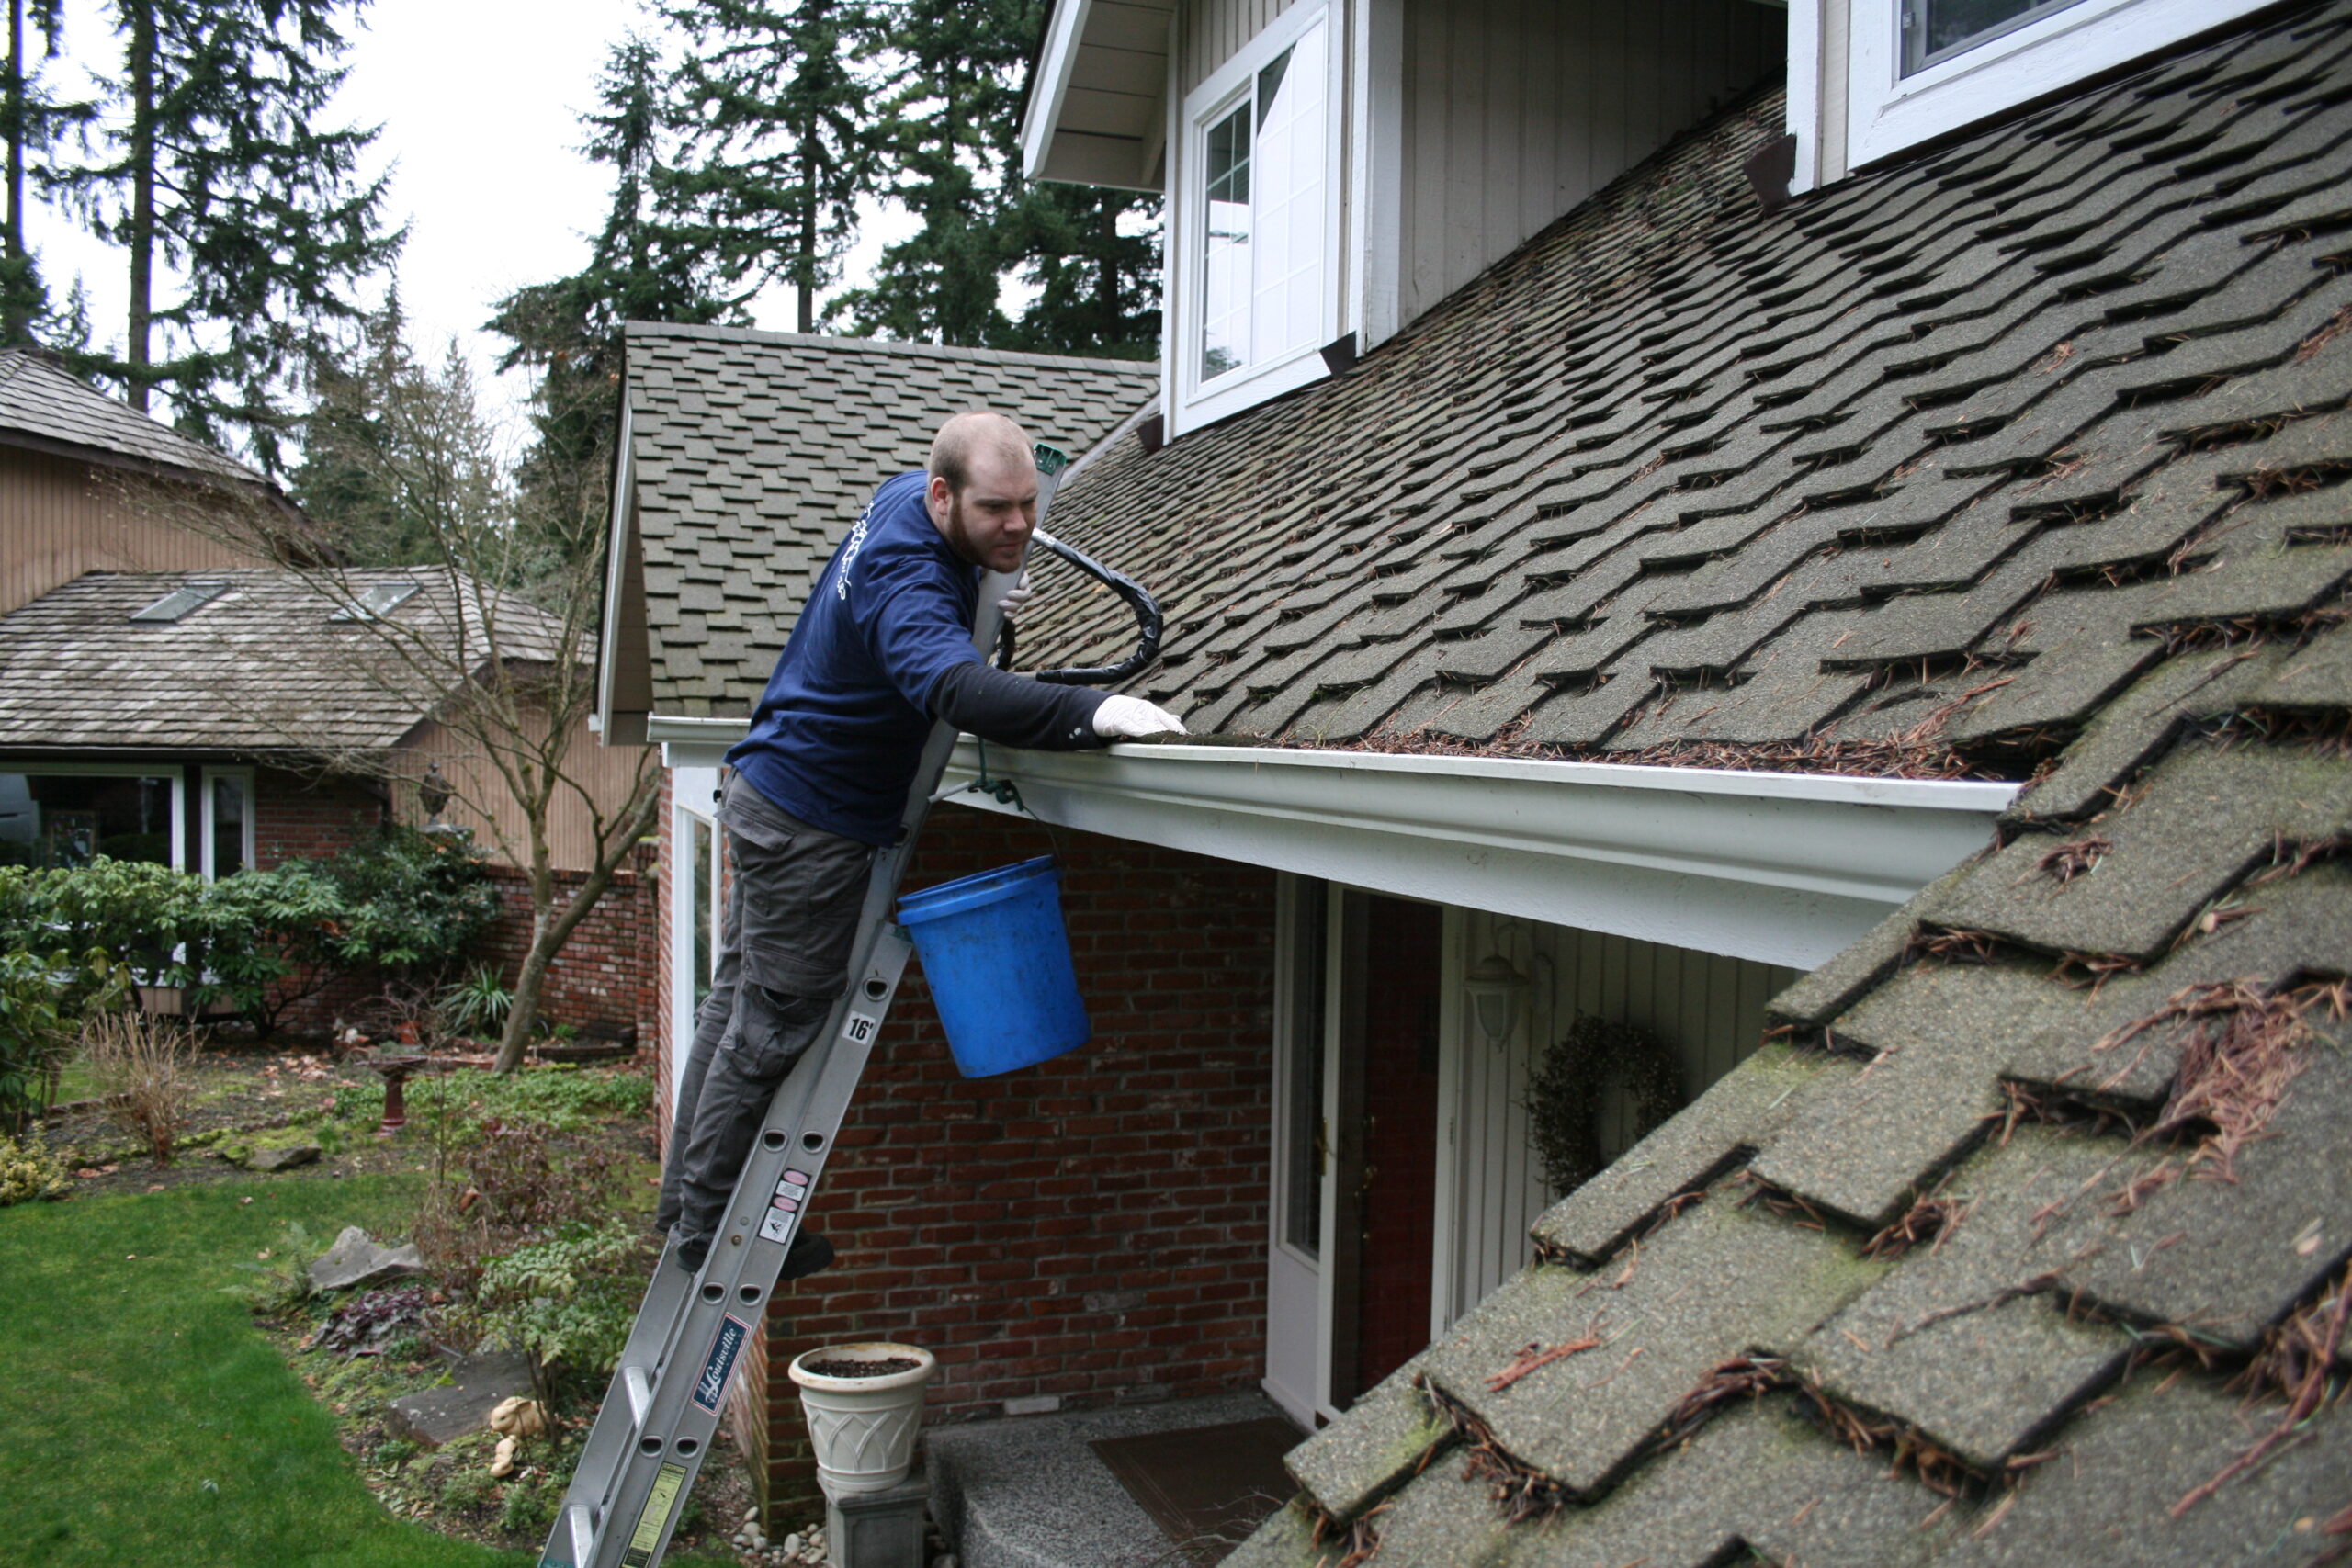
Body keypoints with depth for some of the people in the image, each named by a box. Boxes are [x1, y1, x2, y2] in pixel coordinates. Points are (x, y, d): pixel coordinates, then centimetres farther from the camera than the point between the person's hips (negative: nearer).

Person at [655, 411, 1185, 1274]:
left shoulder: (901, 495, 1)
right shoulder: (907, 583, -30)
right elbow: (954, 686, -51)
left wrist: (984, 590, 6)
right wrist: (1090, 711, -62)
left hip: (769, 791, 11)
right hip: (812, 822, -11)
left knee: (737, 1003, 18)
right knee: (773, 1029, 2)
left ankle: (686, 1200, 33)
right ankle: (709, 1229, 17)